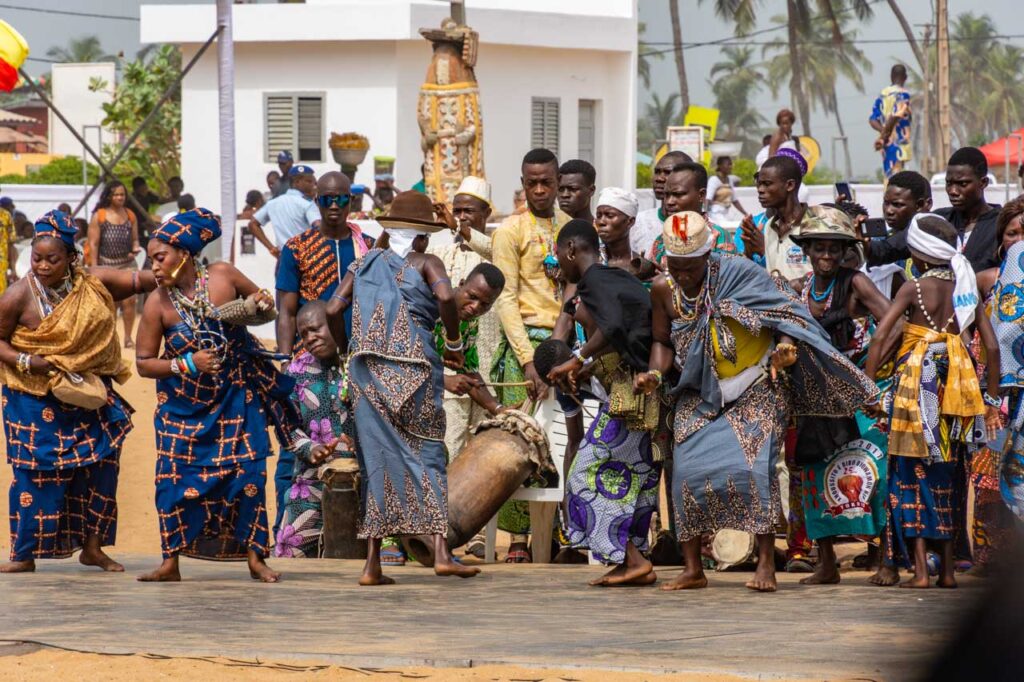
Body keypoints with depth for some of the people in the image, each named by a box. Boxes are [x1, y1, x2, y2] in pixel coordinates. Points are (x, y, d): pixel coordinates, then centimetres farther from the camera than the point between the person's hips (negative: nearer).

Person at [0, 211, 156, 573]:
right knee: (36, 472, -3)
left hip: (89, 394, 4)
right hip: (36, 400, -4)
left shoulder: (94, 283, -3)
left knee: (100, 467, 3)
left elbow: (141, 280, -1)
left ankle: (91, 546, 17)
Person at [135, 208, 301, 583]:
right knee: (174, 478, -5)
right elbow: (143, 363, -10)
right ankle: (171, 562, 4)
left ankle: (255, 557, 7)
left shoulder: (223, 275, -10)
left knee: (248, 474, -2)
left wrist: (262, 306, -16)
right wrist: (188, 364, -22)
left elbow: (264, 303, 8)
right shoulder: (158, 303, -13)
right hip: (184, 405, -1)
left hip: (236, 396, 1)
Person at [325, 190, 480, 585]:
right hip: (414, 371, -3)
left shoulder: (365, 265, 14)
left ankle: (372, 563, 1)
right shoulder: (424, 263, 3)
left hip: (367, 373, 3)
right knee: (427, 456, 2)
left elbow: (332, 309, 7)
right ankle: (440, 551, -9)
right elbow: (445, 296, -16)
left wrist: (346, 346, 22)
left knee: (377, 460, 5)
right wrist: (454, 343, -3)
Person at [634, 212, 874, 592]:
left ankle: (766, 564, -14)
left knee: (750, 465, -21)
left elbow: (785, 313, -12)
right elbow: (663, 342, 11)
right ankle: (692, 570, 1)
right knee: (687, 471, -8)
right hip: (700, 394, 4)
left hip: (755, 390, -4)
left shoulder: (738, 275, -12)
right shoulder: (664, 290, 0)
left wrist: (786, 346, -31)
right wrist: (654, 374, -9)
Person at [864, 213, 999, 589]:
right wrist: (993, 399, 12)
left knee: (912, 474, 1)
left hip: (918, 380, -4)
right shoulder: (967, 288, 6)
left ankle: (920, 569, -7)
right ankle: (947, 568, 14)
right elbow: (992, 346, 4)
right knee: (946, 477, 14)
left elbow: (881, 337, -12)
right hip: (958, 384, 4)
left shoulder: (914, 289, -5)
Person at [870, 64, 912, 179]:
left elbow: (873, 120, 6)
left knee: (889, 177, 12)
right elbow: (895, 117, -19)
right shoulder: (903, 94, -9)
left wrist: (883, 131, -6)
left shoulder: (882, 95, 12)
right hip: (898, 143, -7)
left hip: (886, 144, 7)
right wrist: (883, 137, -13)